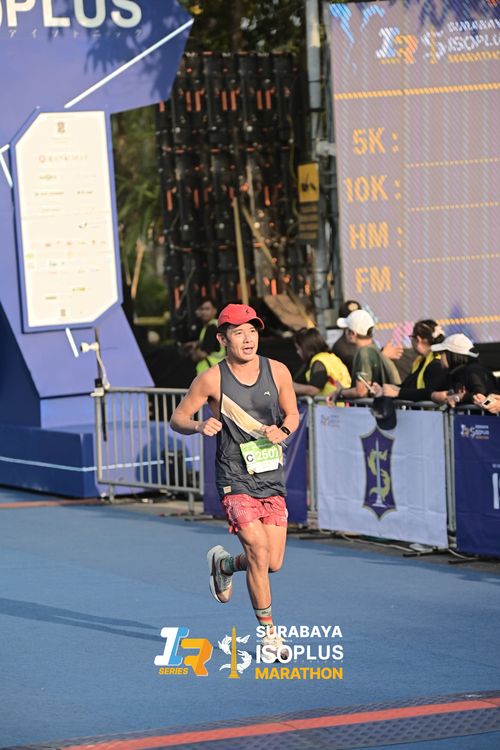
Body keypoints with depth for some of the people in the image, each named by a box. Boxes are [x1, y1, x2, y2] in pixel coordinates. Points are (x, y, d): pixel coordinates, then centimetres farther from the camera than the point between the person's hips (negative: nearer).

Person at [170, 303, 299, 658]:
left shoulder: (277, 372, 1)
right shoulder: (212, 379, -8)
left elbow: (292, 413, 14)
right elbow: (178, 418, 1)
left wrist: (283, 431, -9)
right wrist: (199, 425, -21)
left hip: (273, 481, 4)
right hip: (236, 482, -4)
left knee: (273, 563, 4)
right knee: (259, 552, -17)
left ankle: (223, 563, 36)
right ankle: (269, 632, -3)